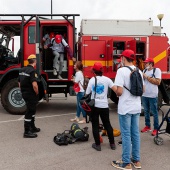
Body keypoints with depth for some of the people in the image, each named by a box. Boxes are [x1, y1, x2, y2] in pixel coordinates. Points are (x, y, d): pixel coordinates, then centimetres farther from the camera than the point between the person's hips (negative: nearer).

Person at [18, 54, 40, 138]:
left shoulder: (22, 70, 8)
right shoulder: (32, 71, -19)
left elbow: (19, 83, 14)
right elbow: (34, 85, -28)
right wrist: (37, 93, -12)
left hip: (24, 94, 9)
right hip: (31, 95, -9)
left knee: (32, 110, 21)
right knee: (29, 112, -2)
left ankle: (32, 127, 33)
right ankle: (26, 132, 5)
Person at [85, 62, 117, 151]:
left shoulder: (91, 80, -1)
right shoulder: (106, 79, -3)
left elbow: (87, 94, 1)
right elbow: (116, 89, -13)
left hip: (94, 105, -1)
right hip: (104, 106, 1)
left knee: (95, 125, 8)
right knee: (107, 124, 14)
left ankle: (97, 145, 11)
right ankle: (112, 144, 20)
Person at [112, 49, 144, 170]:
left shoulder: (122, 71, -14)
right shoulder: (139, 71, 8)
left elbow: (119, 91, -19)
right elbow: (142, 89, 16)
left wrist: (116, 93, 2)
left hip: (125, 108, -7)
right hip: (136, 107, 7)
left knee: (126, 135, 2)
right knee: (135, 133, 14)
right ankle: (136, 160, 25)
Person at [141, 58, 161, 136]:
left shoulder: (157, 70, -7)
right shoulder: (144, 71, 11)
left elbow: (158, 82, -18)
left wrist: (147, 77, -15)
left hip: (152, 96, -6)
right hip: (144, 95, 6)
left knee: (154, 112, 2)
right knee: (146, 111, 14)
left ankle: (156, 128, 11)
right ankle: (147, 126, 26)